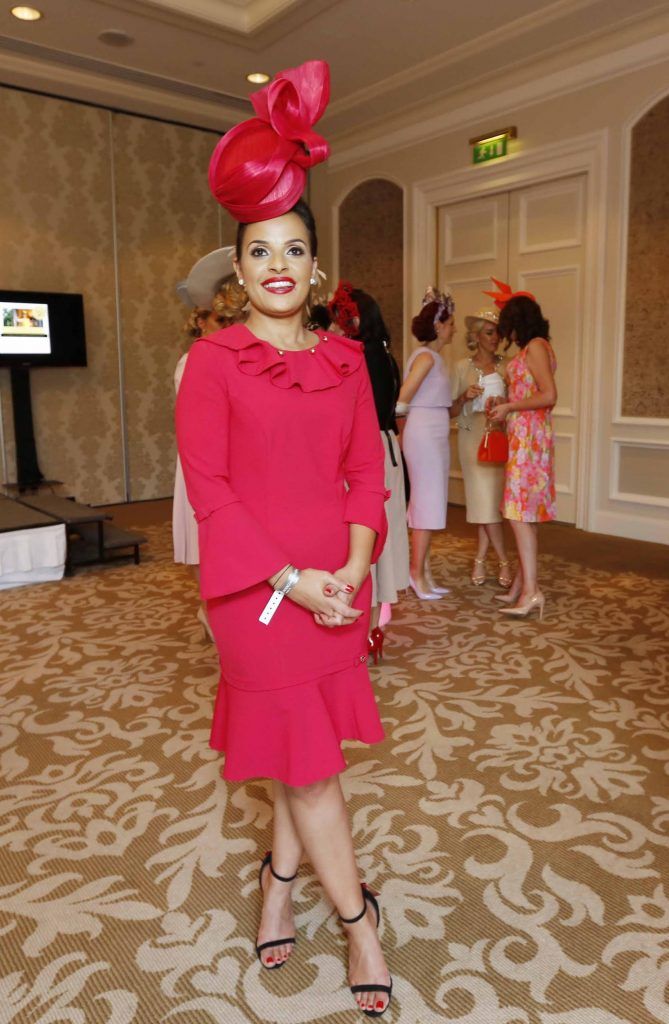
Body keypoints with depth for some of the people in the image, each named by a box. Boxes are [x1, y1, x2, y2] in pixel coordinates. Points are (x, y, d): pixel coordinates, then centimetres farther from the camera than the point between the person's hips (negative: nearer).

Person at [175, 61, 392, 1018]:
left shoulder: (345, 358, 7)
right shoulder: (213, 361, -5)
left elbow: (367, 471, 6)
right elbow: (208, 489, -9)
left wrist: (354, 567, -9)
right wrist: (291, 579, -15)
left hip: (335, 580, 4)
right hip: (256, 585, -4)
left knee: (310, 746, 15)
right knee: (309, 756, 6)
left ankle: (280, 882, 39)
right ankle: (358, 921, 26)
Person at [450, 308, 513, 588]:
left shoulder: (506, 366, 9)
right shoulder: (463, 367, 6)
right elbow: (453, 411, 5)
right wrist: (465, 397, -14)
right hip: (473, 436, -1)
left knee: (489, 499, -1)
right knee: (484, 498, -5)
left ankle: (481, 560, 11)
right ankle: (504, 561, 6)